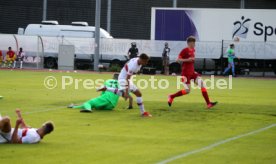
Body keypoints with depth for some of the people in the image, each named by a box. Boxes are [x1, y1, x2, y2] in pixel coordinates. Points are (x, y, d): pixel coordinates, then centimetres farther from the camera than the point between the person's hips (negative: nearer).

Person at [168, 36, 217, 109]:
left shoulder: (193, 50, 11)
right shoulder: (185, 50, -12)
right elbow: (178, 60, -16)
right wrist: (187, 60, -25)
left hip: (192, 72, 7)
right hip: (186, 73, -7)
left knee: (202, 84, -8)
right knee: (187, 90, -7)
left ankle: (208, 103, -10)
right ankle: (171, 96, 15)